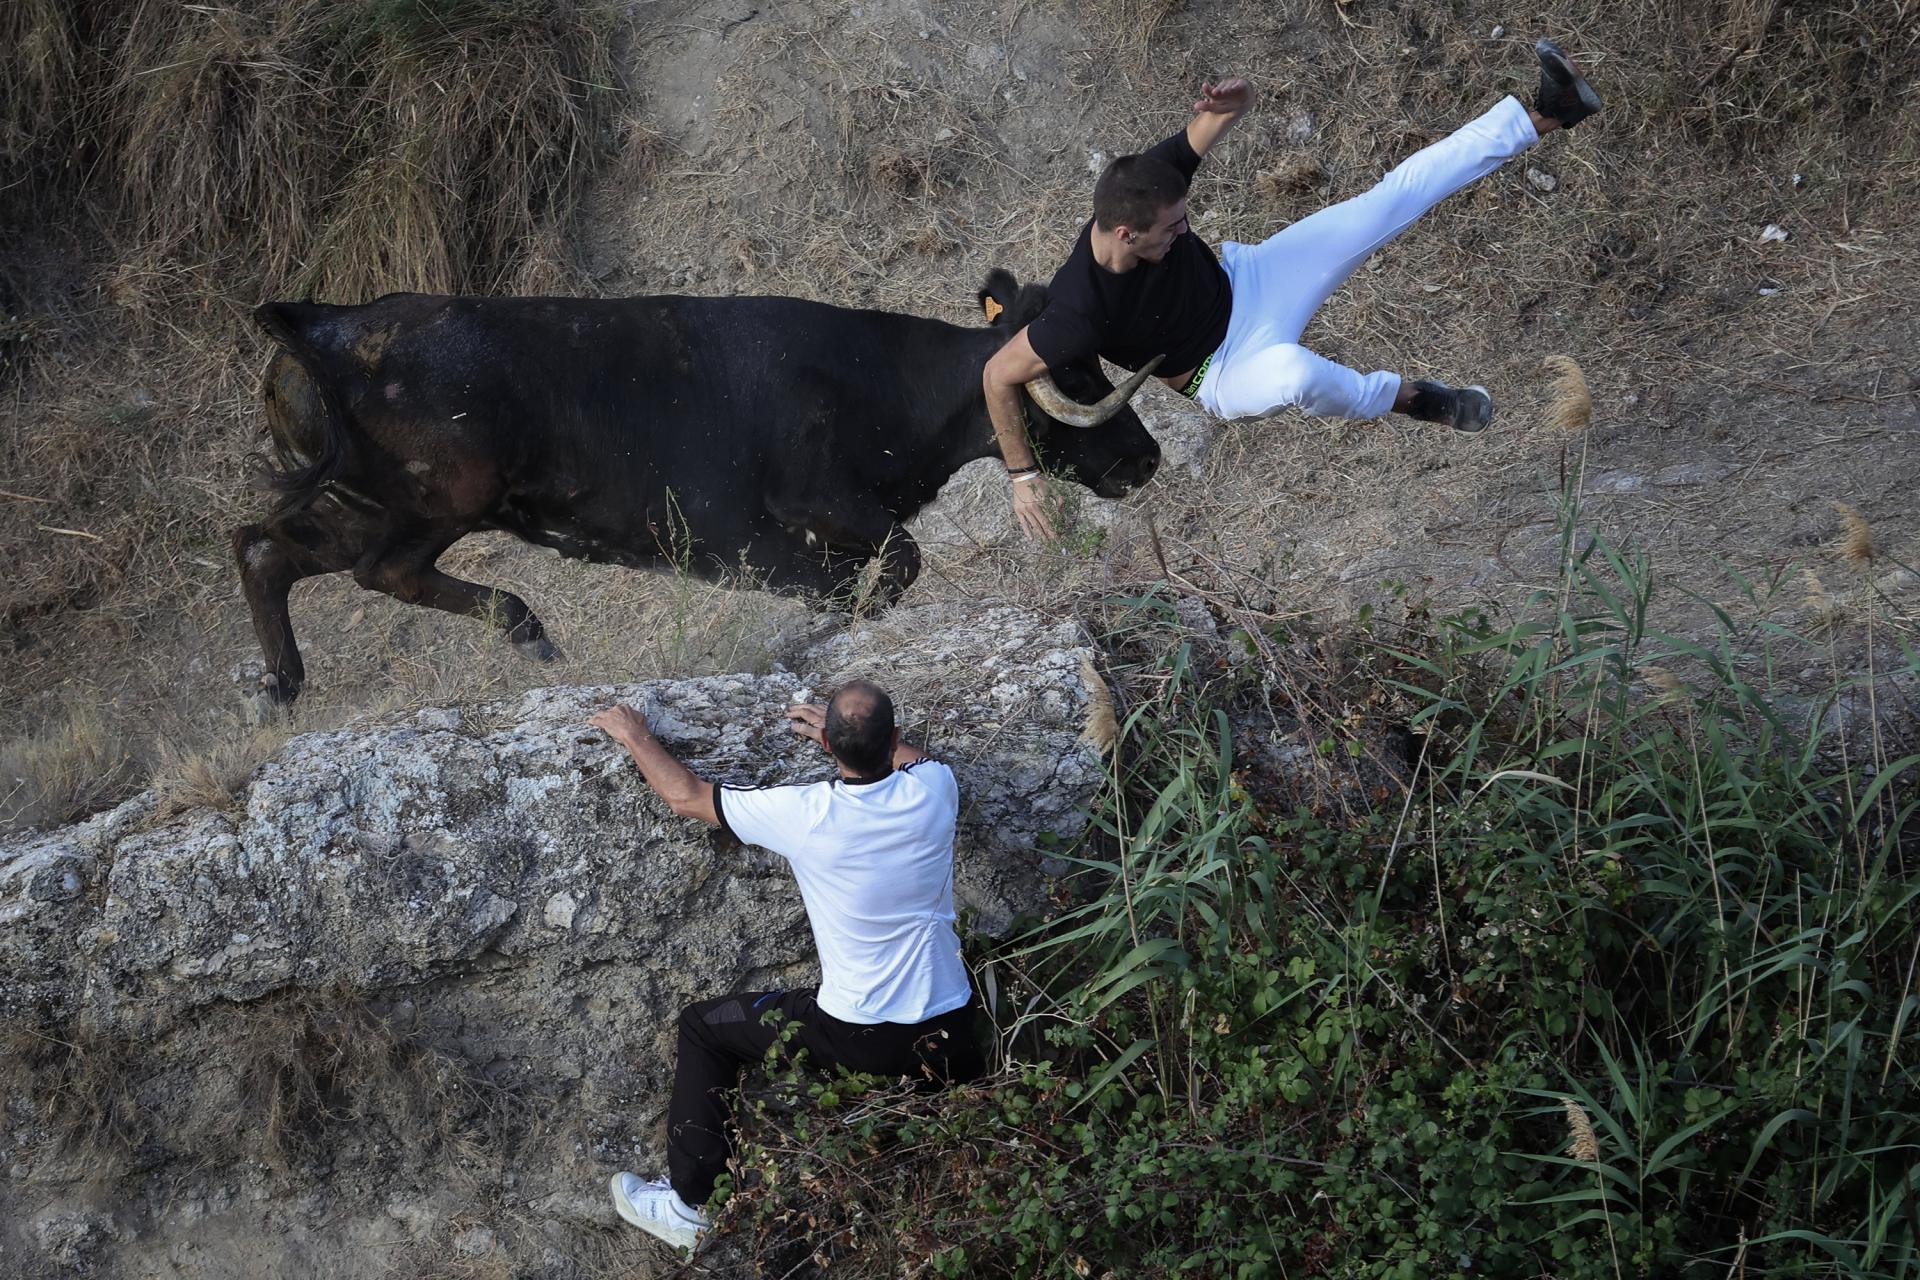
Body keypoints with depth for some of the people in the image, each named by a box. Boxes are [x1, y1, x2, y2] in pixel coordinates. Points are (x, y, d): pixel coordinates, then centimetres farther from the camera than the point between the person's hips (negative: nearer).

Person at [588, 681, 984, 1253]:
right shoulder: (934, 789, -12)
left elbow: (686, 795, -3)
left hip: (858, 1038, -3)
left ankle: (689, 1205, 22)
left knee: (703, 1026, 16)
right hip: (952, 1028, 3)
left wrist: (634, 737, 13)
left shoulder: (805, 814, -21)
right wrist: (858, 733, 25)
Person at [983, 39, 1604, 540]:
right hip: (1227, 374, -5)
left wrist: (1232, 103, -33)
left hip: (1247, 278, 5)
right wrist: (1024, 476, -22)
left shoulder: (1151, 183, -23)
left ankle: (1544, 115, 2)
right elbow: (998, 377, -27)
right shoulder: (1080, 311, -38)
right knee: (1295, 371, -42)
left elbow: (1216, 119, -8)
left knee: (1393, 196, -6)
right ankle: (1405, 397, -10)